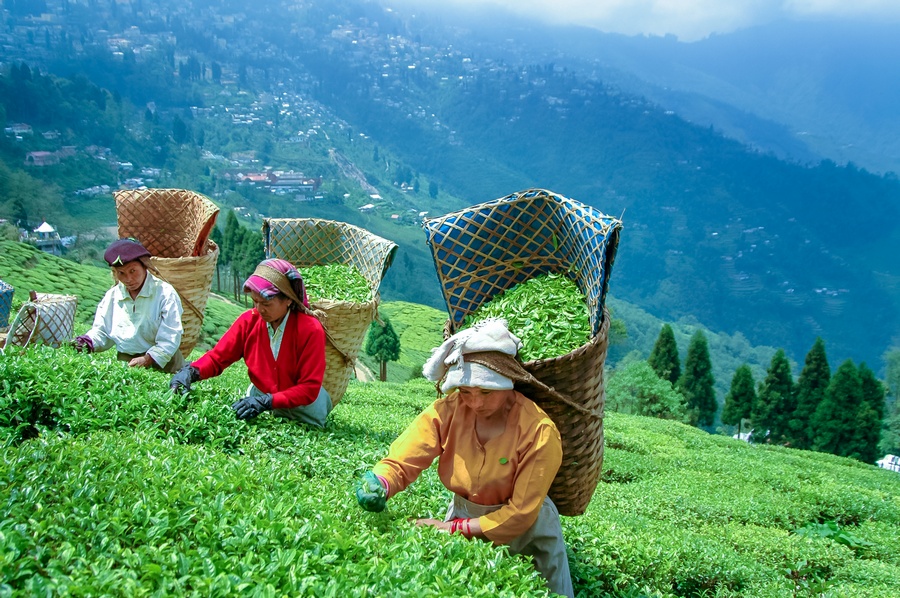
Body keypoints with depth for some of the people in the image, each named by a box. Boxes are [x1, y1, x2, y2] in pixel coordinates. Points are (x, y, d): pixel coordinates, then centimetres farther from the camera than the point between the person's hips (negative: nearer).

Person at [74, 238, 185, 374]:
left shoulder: (165, 293, -3)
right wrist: (87, 342, -3)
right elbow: (101, 332, 19)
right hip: (125, 364, 5)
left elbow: (170, 339, -9)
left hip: (161, 366, -5)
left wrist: (147, 360, -21)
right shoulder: (112, 296, 14)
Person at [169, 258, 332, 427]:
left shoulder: (311, 330, -23)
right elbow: (217, 357, -4)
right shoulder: (249, 320, -11)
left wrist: (267, 401, -35)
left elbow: (310, 389, -23)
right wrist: (191, 372, -26)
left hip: (300, 405, -4)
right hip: (259, 396, 4)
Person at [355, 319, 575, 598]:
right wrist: (378, 486, -49)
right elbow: (400, 462, -26)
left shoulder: (539, 432, -28)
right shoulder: (448, 411, -21)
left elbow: (520, 514, -26)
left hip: (525, 530, -2)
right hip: (462, 512, 2)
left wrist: (453, 529, -30)